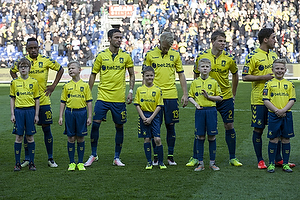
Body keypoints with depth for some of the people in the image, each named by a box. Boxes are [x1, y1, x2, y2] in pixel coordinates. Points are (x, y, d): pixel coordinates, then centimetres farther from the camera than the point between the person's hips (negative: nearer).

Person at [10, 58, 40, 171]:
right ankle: (17, 163, 7)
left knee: (30, 137, 2)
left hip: (30, 111, 0)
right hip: (18, 111, 0)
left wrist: (36, 115, 2)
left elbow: (37, 99, 6)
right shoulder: (14, 82, 5)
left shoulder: (34, 82, 3)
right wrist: (12, 114, 1)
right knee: (19, 137, 0)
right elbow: (12, 99, 8)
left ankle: (31, 162, 9)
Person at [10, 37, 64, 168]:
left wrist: (53, 86, 4)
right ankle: (27, 158, 15)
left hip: (43, 101, 0)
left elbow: (60, 69, 11)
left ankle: (50, 158, 10)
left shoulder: (46, 60, -1)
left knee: (46, 129, 2)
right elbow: (12, 71, 19)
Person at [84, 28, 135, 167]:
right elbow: (93, 75, 8)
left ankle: (117, 158, 16)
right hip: (103, 97, -1)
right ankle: (93, 155, 9)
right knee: (95, 124, -7)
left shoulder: (125, 56, 4)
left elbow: (132, 75, 13)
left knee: (119, 127, 5)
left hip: (119, 98, 1)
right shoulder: (101, 56, 2)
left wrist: (131, 92, 2)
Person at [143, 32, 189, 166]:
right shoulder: (150, 55, 2)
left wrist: (185, 94, 5)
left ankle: (170, 156, 10)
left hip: (171, 95, 1)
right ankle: (156, 156, 9)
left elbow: (181, 75, 11)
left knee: (171, 126, 3)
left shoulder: (175, 55, 7)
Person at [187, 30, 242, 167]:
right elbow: (196, 75, 8)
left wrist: (233, 94, 13)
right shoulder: (201, 57, -6)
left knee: (229, 126, 3)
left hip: (225, 98, 1)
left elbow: (235, 74, 12)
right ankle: (195, 158, 12)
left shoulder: (229, 58, -4)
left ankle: (232, 158, 13)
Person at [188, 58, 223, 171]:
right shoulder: (195, 83, 6)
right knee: (200, 137, 2)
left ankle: (212, 162, 11)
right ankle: (200, 163, 8)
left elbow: (220, 98, 4)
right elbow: (190, 97, 10)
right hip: (200, 111, 1)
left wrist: (208, 96, -9)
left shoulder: (213, 82, 3)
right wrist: (195, 103, -8)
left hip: (211, 110, -1)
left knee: (211, 137, 2)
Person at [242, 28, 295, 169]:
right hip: (259, 100, -6)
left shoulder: (274, 55, 13)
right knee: (258, 129, 1)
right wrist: (263, 77, -17)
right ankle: (260, 161, 9)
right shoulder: (253, 56, -8)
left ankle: (278, 159, 16)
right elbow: (245, 77, -11)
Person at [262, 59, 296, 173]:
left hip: (286, 114, 2)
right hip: (273, 115, -2)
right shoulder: (269, 84, 3)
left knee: (286, 139, 5)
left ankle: (285, 164, 13)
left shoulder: (289, 84, 8)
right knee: (274, 139, 0)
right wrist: (276, 110, -13)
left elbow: (292, 100, 3)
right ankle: (271, 164, 8)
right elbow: (266, 100, -2)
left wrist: (284, 110, -12)